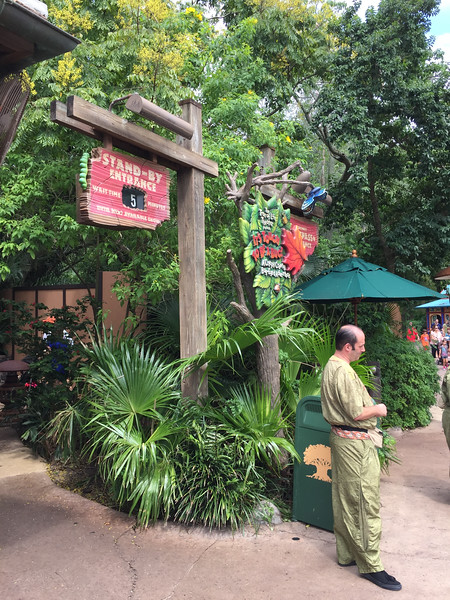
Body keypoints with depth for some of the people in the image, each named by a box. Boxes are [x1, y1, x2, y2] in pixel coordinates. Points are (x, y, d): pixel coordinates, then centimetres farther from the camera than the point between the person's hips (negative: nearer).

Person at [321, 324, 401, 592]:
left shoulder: (331, 367, 11)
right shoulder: (344, 372, -22)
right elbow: (357, 413, -22)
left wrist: (371, 405, 14)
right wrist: (378, 409, -5)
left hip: (340, 438, 11)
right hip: (356, 443, -10)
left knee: (344, 501, 17)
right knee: (366, 503, -1)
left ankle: (346, 554, 28)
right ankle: (371, 565, 9)